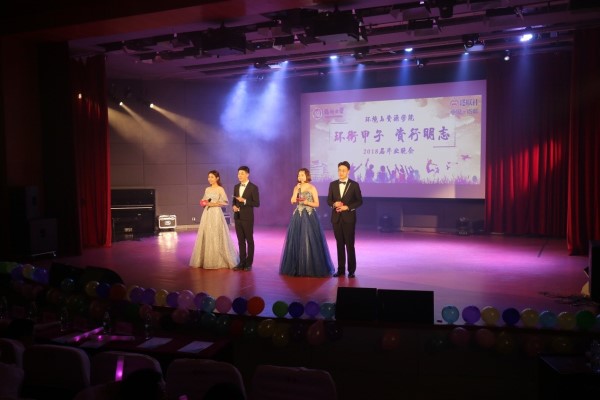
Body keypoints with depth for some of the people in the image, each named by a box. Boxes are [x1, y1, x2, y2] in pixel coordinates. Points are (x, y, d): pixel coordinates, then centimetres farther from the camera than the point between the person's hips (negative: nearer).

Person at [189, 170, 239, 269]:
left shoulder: (220, 189, -5)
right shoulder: (207, 189, 13)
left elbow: (226, 202, -10)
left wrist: (213, 204, -15)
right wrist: (204, 203, -1)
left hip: (216, 214, -6)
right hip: (207, 214, 6)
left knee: (216, 237, -5)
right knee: (205, 236, 5)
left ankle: (218, 261, 4)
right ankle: (206, 260, 13)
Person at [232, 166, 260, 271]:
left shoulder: (253, 187, -8)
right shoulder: (236, 187, 11)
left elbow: (257, 203, -11)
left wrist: (244, 201, -20)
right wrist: (234, 206, -2)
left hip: (247, 218, -6)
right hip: (237, 217, 6)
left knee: (249, 240, 4)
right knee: (241, 241, 10)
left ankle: (249, 263, 11)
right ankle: (242, 262, 16)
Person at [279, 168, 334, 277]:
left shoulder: (312, 188, -2)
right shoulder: (296, 187, 10)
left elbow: (317, 204, -3)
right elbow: (293, 201, -3)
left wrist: (307, 202, -17)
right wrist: (297, 189, -5)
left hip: (309, 217, -4)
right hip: (298, 217, 5)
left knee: (309, 240, -5)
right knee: (296, 240, 5)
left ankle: (311, 267, 3)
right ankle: (297, 267, 14)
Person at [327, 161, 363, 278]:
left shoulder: (354, 184, -1)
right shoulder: (333, 184, 7)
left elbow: (359, 201, -1)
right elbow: (329, 200, 10)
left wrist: (347, 207, -14)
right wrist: (334, 204, -12)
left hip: (349, 218, -3)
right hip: (336, 218, 3)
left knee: (349, 244, -1)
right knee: (339, 244, 7)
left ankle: (351, 270, 7)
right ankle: (341, 269, 13)